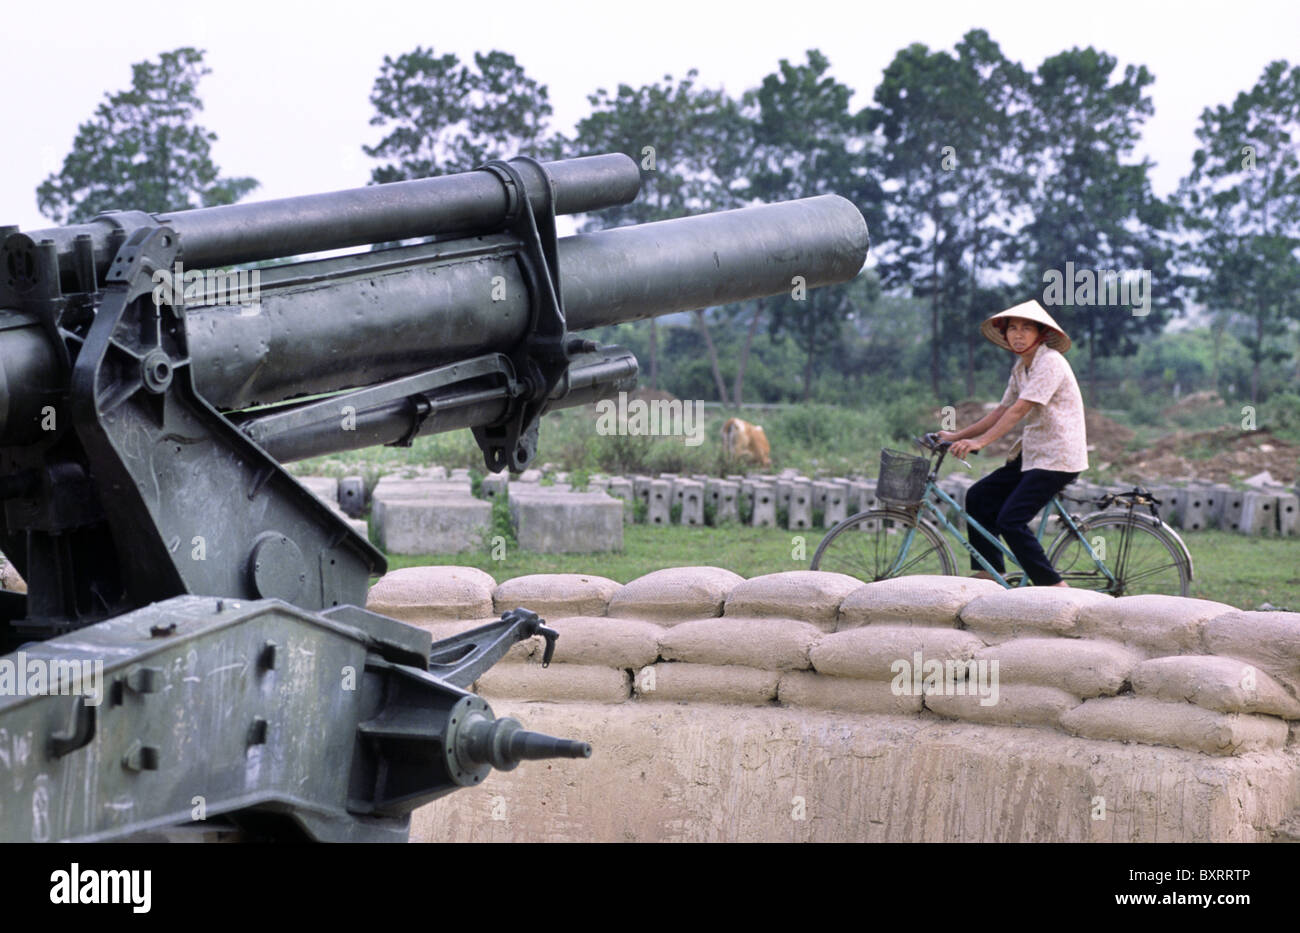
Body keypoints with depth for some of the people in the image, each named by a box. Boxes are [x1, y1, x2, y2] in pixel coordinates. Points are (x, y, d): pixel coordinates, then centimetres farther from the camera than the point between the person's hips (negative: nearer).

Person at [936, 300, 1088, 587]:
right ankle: (990, 573, 14)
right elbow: (1002, 410, 16)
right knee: (979, 497, 8)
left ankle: (1055, 587, -10)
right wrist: (958, 436, 9)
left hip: (1057, 456, -9)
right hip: (1032, 453, 9)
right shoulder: (1020, 367, 13)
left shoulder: (1050, 361, -15)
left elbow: (1020, 409, -23)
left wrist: (979, 442, -29)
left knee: (1010, 521, -17)